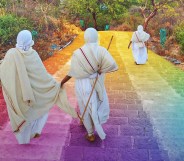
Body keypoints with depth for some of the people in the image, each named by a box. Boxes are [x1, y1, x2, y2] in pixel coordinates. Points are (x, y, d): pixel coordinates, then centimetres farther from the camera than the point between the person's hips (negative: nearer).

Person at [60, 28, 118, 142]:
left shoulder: (78, 53, -15)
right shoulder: (101, 50, -14)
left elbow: (72, 73, -10)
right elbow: (113, 65, -26)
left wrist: (62, 82, 3)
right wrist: (101, 70, -9)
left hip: (83, 84, 0)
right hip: (97, 83, 1)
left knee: (87, 108, 16)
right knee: (98, 105, 26)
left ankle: (91, 134, 29)